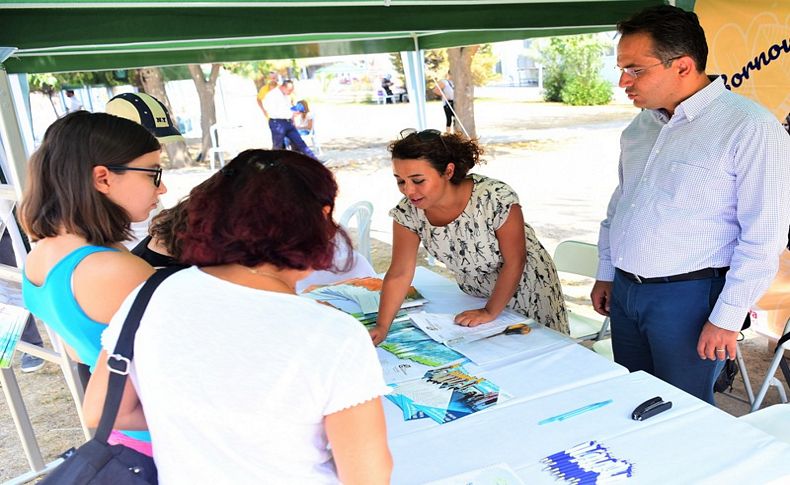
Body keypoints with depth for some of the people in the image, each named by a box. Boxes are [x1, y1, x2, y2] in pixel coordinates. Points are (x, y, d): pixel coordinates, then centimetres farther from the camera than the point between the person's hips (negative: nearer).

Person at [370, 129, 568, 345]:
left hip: (526, 286, -3)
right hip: (475, 297, 4)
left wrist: (491, 312, -17)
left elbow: (514, 262, -24)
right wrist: (382, 327, -25)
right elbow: (400, 274, -16)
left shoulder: (496, 198, -35)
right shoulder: (408, 212, -22)